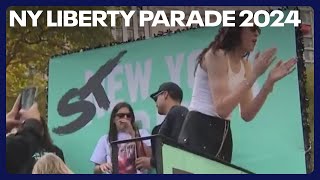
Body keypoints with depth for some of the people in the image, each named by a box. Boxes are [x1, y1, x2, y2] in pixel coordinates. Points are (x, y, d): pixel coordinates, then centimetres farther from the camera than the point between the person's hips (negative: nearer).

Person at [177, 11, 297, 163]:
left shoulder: (245, 66, 11)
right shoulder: (216, 55, -12)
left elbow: (247, 115, 3)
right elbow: (222, 109, -23)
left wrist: (270, 82, -5)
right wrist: (254, 75, -22)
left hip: (223, 133, 8)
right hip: (199, 131, -8)